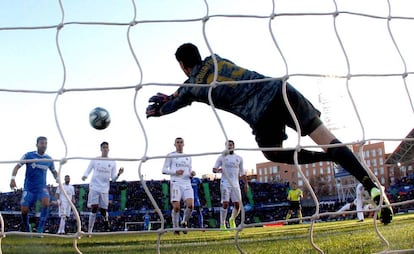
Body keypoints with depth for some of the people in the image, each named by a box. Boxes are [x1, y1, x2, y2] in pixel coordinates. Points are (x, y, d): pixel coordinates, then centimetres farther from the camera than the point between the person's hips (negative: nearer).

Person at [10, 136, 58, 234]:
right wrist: (13, 178, -20)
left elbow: (54, 171, 19)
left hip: (42, 187, 1)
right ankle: (26, 228, 24)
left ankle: (40, 229, -19)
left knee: (46, 202, -28)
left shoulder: (49, 159, 3)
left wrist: (57, 179, -2)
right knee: (24, 210, -8)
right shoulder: (29, 155, -6)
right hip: (29, 188, -1)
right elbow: (17, 166, -5)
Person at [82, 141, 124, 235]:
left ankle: (107, 229, 24)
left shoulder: (113, 162, 9)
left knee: (104, 210, 4)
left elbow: (113, 178, 9)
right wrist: (84, 176, -18)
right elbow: (88, 170, 6)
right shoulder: (95, 160, 6)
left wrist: (118, 174, -12)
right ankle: (89, 231, -8)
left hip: (105, 189, 2)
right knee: (94, 209, -11)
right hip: (94, 187, -2)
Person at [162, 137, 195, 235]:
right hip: (175, 184, -3)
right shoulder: (170, 155, 7)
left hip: (187, 184, 4)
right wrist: (175, 172, -14)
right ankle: (176, 227, 5)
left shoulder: (188, 157, 21)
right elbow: (164, 170, 1)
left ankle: (184, 223, 7)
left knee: (190, 205, -16)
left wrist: (192, 174, 0)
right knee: (176, 207, -12)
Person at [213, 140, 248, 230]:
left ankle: (232, 219, 23)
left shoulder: (239, 158, 16)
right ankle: (222, 225, -7)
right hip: (225, 184, -3)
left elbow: (242, 172, 20)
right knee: (225, 203, -13)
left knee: (238, 204, -4)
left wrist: (246, 183, 10)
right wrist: (218, 170, -20)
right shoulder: (222, 157, 7)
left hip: (235, 184, 3)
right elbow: (214, 169, 3)